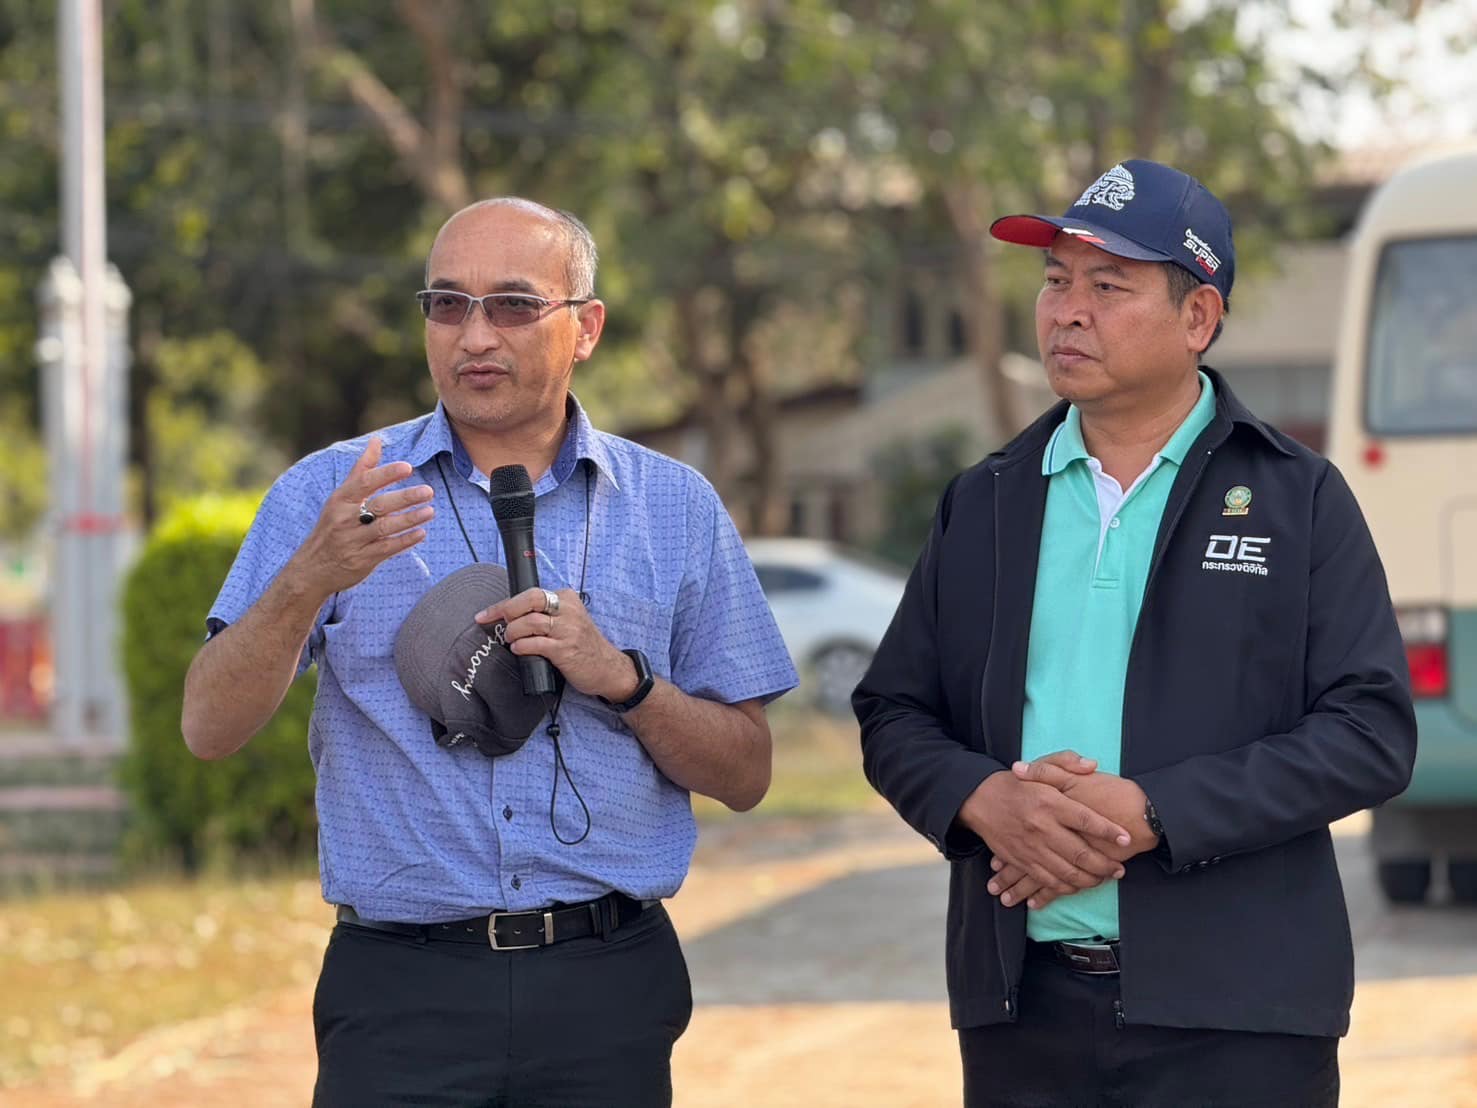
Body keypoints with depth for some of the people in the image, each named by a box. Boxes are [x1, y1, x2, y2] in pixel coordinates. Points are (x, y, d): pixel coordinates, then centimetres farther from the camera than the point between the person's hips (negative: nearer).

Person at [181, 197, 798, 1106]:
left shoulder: (675, 509, 7)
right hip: (400, 991, -1)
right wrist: (309, 581, -22)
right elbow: (211, 729, -5)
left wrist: (620, 677, -11)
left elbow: (744, 775, 7)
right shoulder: (332, 495, 3)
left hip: (606, 995, 1)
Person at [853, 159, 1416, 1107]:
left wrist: (1147, 814, -16)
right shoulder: (985, 504, 12)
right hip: (1023, 1009, 3)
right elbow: (893, 714, 12)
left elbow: (1372, 732, -7)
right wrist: (985, 800, -11)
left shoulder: (1299, 499, 1)